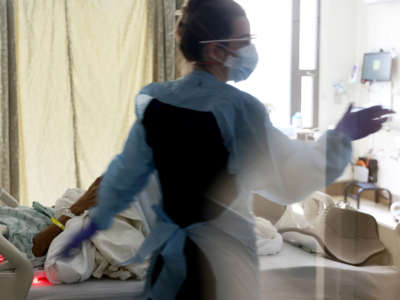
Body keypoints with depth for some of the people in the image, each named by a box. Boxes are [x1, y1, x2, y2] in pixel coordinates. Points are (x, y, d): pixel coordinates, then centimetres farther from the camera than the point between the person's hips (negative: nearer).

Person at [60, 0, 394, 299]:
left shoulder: (154, 101, -2)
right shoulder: (239, 109, -19)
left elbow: (127, 171, 7)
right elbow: (290, 180, -17)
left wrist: (98, 220, 21)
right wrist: (340, 137, -8)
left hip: (172, 249, 5)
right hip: (222, 253, -5)